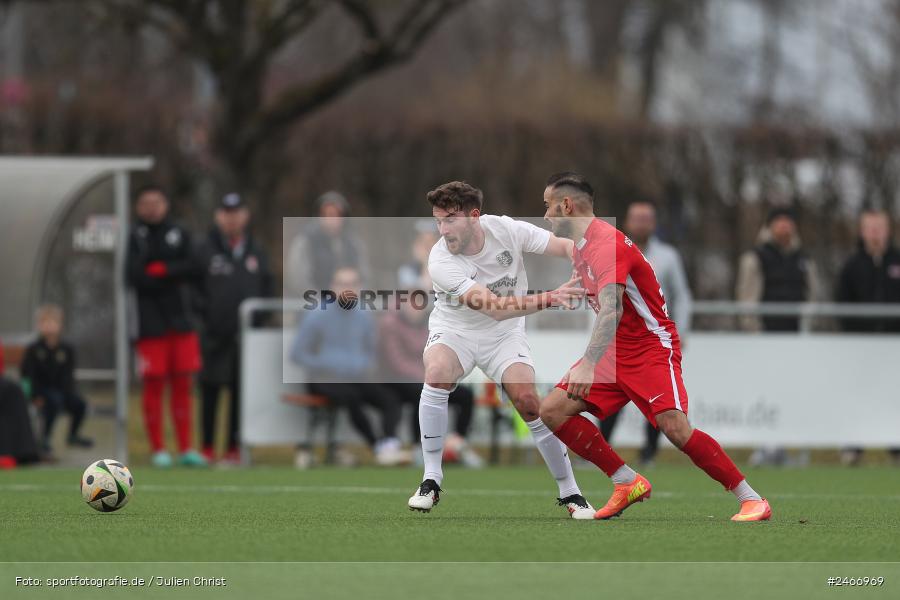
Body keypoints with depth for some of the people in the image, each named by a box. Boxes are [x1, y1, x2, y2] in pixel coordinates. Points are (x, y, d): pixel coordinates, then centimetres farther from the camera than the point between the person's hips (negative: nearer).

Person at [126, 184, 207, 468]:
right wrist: (174, 275, -8)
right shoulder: (136, 237, 3)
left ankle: (186, 449, 6)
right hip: (151, 324, -2)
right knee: (154, 386, -2)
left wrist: (163, 270, -12)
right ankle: (158, 450, 4)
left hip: (181, 321, 2)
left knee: (182, 385, 2)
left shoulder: (179, 234, 10)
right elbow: (134, 275, -9)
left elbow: (194, 268, -1)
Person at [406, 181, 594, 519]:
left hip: (504, 335, 2)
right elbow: (495, 308, -36)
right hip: (455, 331, -2)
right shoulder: (440, 263, -28)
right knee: (437, 373, -32)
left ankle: (569, 493, -1)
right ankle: (431, 481, -22)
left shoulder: (506, 230, -19)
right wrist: (548, 299, -48)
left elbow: (567, 247, -11)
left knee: (528, 401, -18)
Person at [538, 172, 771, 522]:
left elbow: (612, 310, -35)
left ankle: (751, 500, -14)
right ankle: (627, 483, 1)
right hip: (614, 351, 9)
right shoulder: (580, 246, 10)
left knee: (675, 427, -25)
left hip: (650, 346, -9)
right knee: (552, 410, -3)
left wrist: (589, 363, -46)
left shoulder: (607, 243, -20)